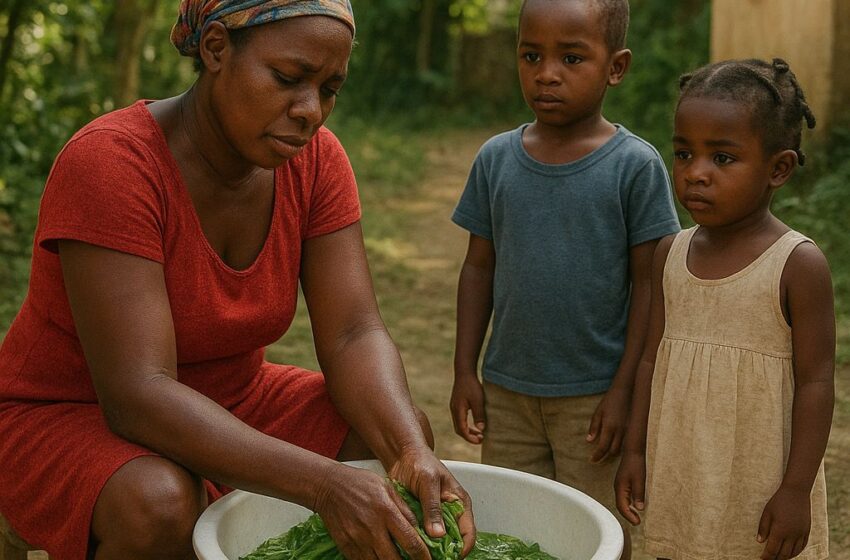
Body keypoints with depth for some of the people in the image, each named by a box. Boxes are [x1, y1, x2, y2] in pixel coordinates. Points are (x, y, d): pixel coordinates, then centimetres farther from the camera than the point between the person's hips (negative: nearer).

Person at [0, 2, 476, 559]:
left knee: (404, 435, -12)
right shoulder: (110, 163, -29)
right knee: (163, 503, -36)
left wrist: (411, 451, -35)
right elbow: (136, 395, -35)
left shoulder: (315, 158, -10)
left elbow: (354, 336, -14)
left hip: (226, 403, 6)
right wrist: (324, 483, -44)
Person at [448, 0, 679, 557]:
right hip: (506, 391, 4)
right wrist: (465, 372, 4)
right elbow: (479, 267, 7)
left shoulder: (635, 165, -9)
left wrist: (625, 389, -10)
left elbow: (648, 284, -7)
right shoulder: (497, 158, 1)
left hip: (594, 396, -3)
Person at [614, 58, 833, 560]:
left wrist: (796, 490, -12)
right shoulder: (671, 254, 3)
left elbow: (815, 383, -11)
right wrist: (636, 452, 9)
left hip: (760, 495, -5)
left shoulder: (799, 264, -13)